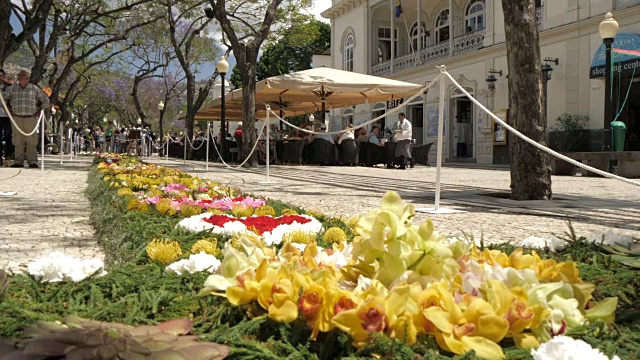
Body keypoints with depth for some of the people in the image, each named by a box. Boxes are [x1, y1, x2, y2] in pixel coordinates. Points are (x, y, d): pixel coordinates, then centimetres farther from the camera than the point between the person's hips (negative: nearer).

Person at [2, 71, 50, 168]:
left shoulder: (34, 88, 4)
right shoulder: (12, 88, 7)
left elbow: (45, 100, 13)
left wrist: (39, 111, 8)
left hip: (30, 119, -1)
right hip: (17, 118, 2)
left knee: (31, 141, -3)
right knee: (18, 141, 1)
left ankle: (32, 162, 0)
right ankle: (19, 162, 5)